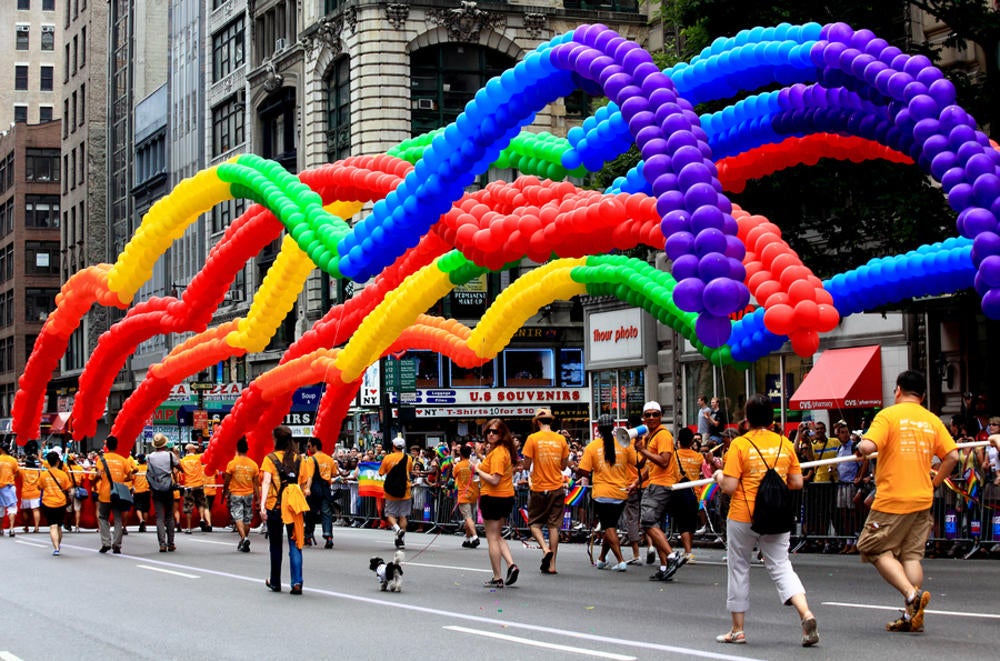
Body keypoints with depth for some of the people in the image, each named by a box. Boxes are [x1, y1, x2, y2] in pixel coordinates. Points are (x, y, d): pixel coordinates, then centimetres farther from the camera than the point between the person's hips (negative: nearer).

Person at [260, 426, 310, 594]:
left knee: (275, 545, 13)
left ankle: (275, 582, 24)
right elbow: (304, 482, 7)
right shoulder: (298, 459, 4)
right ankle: (297, 582, -14)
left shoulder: (270, 459, -5)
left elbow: (266, 482, -15)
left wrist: (262, 505, -21)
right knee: (295, 544, 1)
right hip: (294, 507, 2)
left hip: (275, 506, -1)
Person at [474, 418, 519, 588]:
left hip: (494, 498, -10)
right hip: (507, 497, 10)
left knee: (492, 538, 1)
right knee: (497, 536, 20)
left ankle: (497, 579, 5)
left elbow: (495, 480, -25)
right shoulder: (505, 450, 11)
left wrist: (478, 470, -14)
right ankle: (511, 565, 3)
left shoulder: (497, 453, -19)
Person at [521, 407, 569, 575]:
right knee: (554, 525, 5)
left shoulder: (533, 438, -7)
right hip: (557, 487, 3)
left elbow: (526, 466, -7)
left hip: (539, 488, -3)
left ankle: (545, 549, -14)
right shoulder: (561, 439, 2)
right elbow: (564, 466, 8)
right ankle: (552, 564, 3)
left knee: (534, 523, 11)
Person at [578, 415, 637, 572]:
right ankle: (601, 559, 28)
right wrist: (635, 483, 11)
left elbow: (583, 472, -10)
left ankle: (621, 561, -14)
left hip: (601, 493, -3)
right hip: (621, 493, 3)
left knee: (609, 528, -1)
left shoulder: (592, 446, -5)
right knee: (611, 526, 17)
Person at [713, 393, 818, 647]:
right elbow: (797, 483, 4)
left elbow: (729, 487, -14)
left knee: (739, 568, 12)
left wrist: (719, 476, 7)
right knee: (781, 566, 3)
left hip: (743, 517, -3)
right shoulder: (785, 444, 1)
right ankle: (806, 614, -21)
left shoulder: (740, 445, -10)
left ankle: (737, 629, 18)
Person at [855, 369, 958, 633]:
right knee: (912, 554, 9)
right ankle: (912, 615, 3)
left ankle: (912, 594, -14)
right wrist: (935, 482, 15)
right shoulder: (932, 420, 8)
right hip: (922, 500, 5)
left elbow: (868, 446, -19)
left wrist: (860, 449, 3)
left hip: (891, 499, -5)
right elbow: (952, 456, 3)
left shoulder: (888, 415, -7)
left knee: (877, 549, 5)